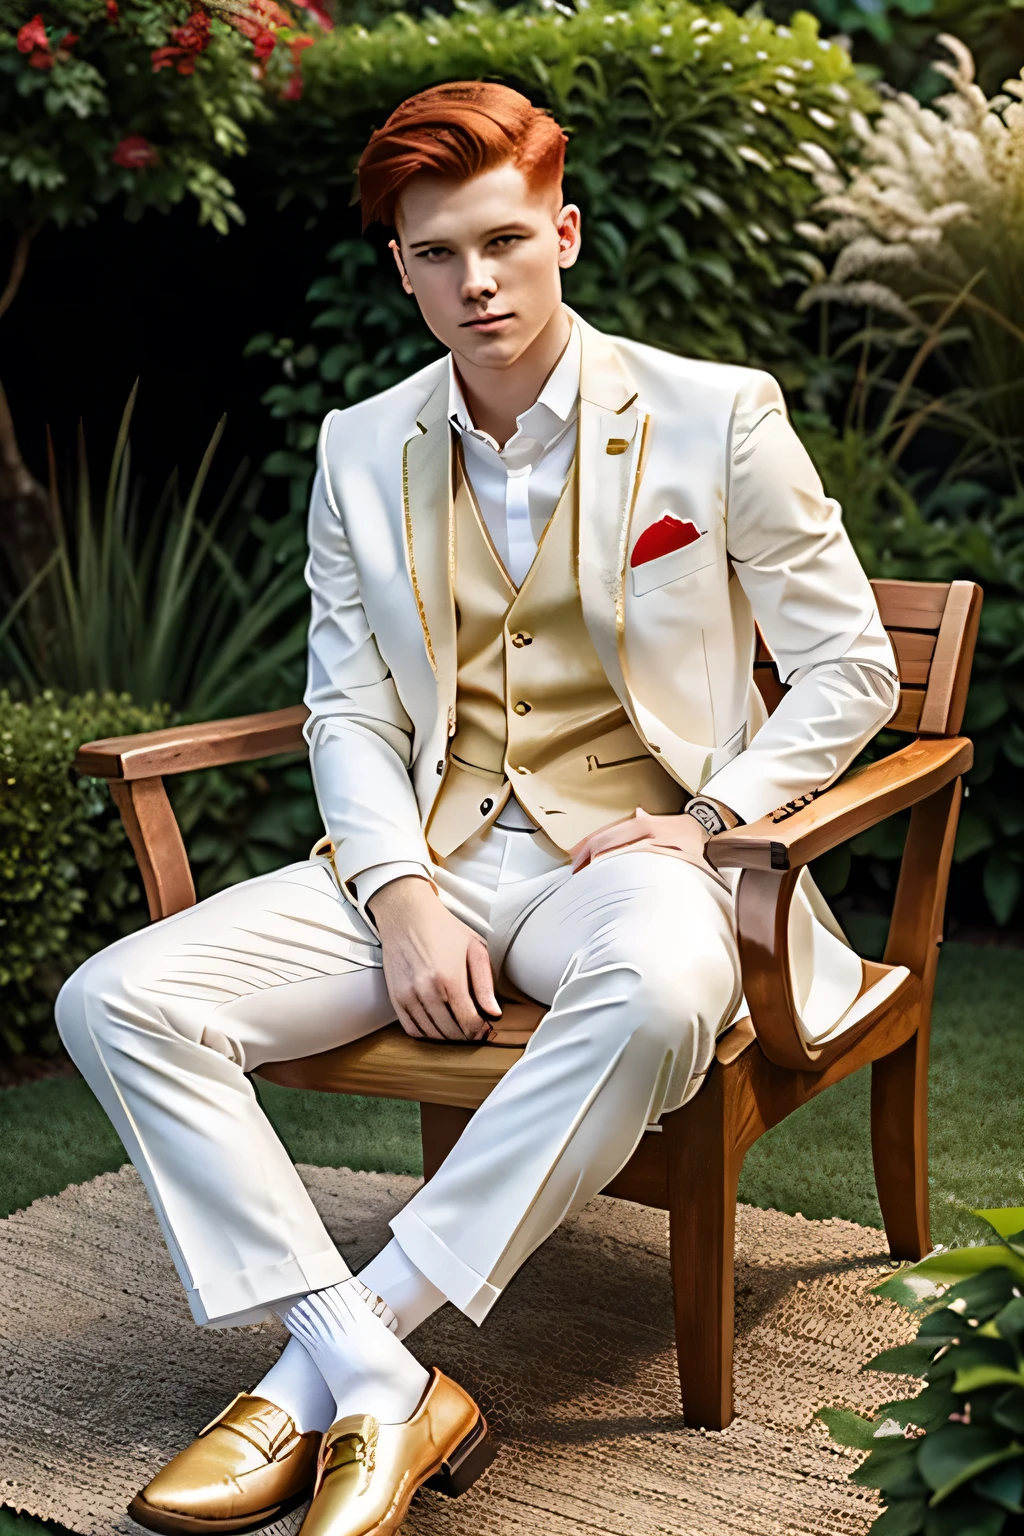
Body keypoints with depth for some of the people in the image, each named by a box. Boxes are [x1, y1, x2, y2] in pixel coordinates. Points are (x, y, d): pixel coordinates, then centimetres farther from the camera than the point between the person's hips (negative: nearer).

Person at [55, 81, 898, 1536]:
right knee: (116, 1000, -17)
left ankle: (331, 1355, -28)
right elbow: (350, 713, 9)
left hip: (629, 848, -3)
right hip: (428, 854, 4)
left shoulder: (718, 416, 1)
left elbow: (850, 669, 3)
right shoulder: (362, 449, 11)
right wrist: (404, 896, -9)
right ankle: (383, 1388, -25)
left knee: (661, 993, -41)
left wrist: (706, 820, -11)